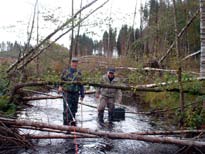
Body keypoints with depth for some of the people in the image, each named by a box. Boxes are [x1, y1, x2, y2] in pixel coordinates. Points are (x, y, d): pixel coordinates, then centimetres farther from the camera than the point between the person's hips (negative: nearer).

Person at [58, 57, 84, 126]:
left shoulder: (79, 73, 12)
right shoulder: (66, 71, 3)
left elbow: (81, 85, 16)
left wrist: (82, 95, 14)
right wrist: (60, 86, -14)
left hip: (75, 94, 4)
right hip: (67, 93, -3)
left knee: (74, 109, 10)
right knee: (67, 109, -8)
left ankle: (72, 122, 25)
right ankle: (66, 123, -1)